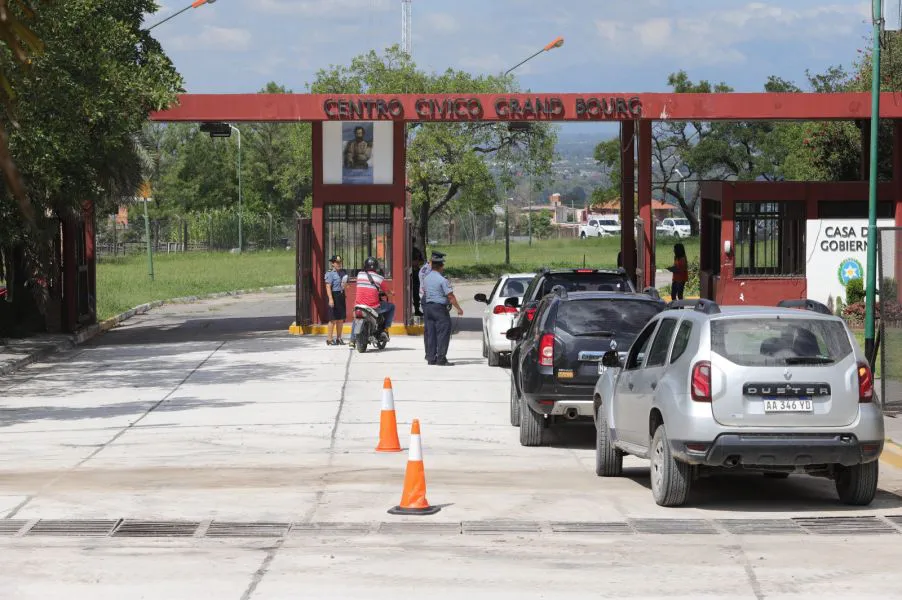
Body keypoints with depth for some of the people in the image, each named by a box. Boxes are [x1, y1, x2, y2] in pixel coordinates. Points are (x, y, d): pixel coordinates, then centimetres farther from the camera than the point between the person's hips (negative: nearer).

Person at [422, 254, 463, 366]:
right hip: (440, 307, -8)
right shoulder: (442, 280, -14)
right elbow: (450, 296, -15)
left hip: (428, 306, 8)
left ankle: (431, 358, 10)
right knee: (443, 333, -5)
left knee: (430, 333, 10)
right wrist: (459, 308, -9)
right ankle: (441, 359, -9)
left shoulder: (426, 278, 9)